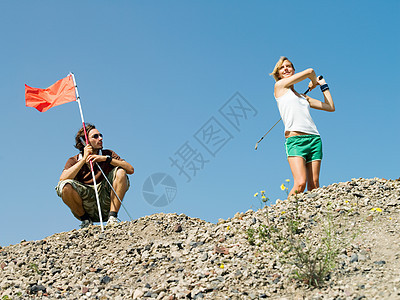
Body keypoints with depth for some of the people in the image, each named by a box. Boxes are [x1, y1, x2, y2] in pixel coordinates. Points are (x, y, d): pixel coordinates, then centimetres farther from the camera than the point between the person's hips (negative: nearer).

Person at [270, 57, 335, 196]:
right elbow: (310, 71, 9)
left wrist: (323, 85, 33)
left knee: (314, 186, -5)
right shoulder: (279, 86, 11)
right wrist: (313, 83, 30)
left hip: (314, 139, 5)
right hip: (295, 140, -5)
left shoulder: (303, 97, 26)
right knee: (300, 184, -21)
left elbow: (330, 107, 24)